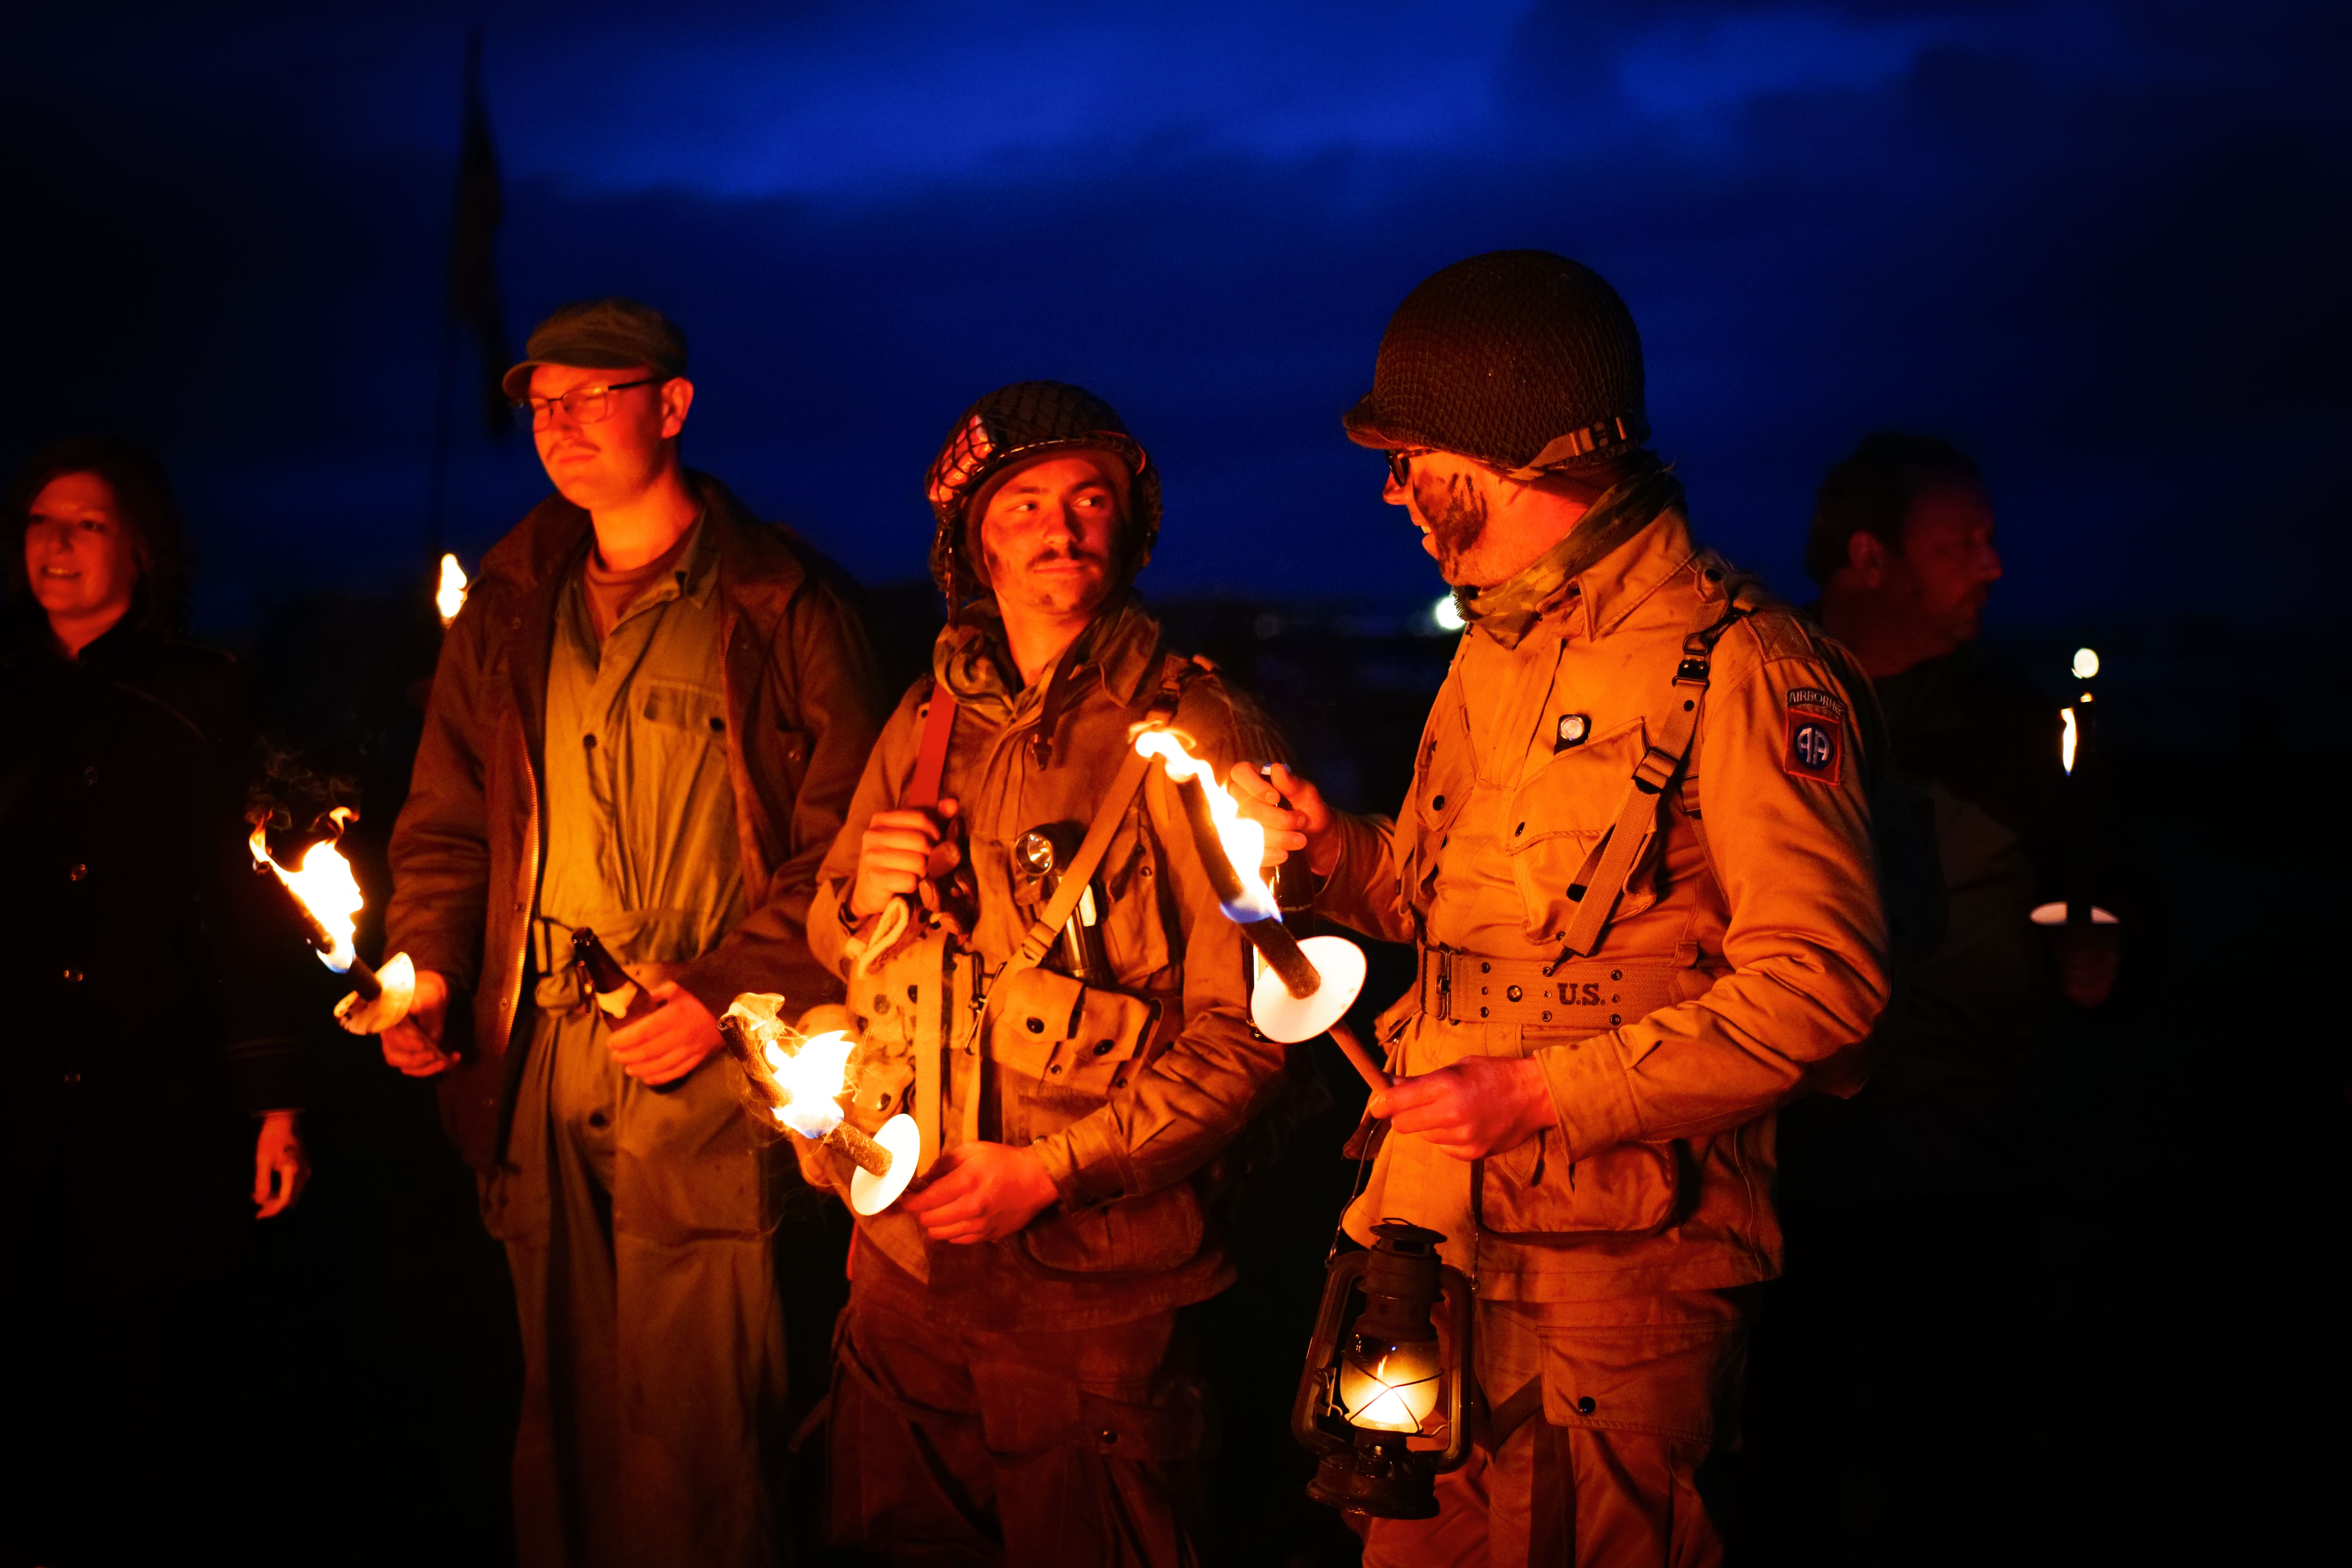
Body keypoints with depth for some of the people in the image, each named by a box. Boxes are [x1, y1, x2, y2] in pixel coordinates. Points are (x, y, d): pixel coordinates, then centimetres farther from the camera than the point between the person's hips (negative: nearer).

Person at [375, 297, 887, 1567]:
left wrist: (729, 998, -14)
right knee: (560, 1404, 12)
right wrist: (426, 973, 0)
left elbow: (842, 834, -6)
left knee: (688, 1434, -2)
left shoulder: (779, 603, -2)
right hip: (538, 1070, 5)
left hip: (707, 1071, -4)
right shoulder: (506, 610, 13)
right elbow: (448, 823, 17)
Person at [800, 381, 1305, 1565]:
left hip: (1098, 1285, -5)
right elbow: (833, 950, 19)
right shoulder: (926, 723, 8)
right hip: (904, 1258, 5)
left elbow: (1249, 1032, -14)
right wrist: (866, 897, -4)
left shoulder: (1190, 735, -10)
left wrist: (1054, 1169, -17)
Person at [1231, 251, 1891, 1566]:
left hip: (1618, 1268, -8)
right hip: (1440, 1236, 8)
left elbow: (1817, 984, -19)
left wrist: (1540, 1092, -20)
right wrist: (1335, 849, 5)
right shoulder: (1498, 650, 16)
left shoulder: (1736, 666, -13)